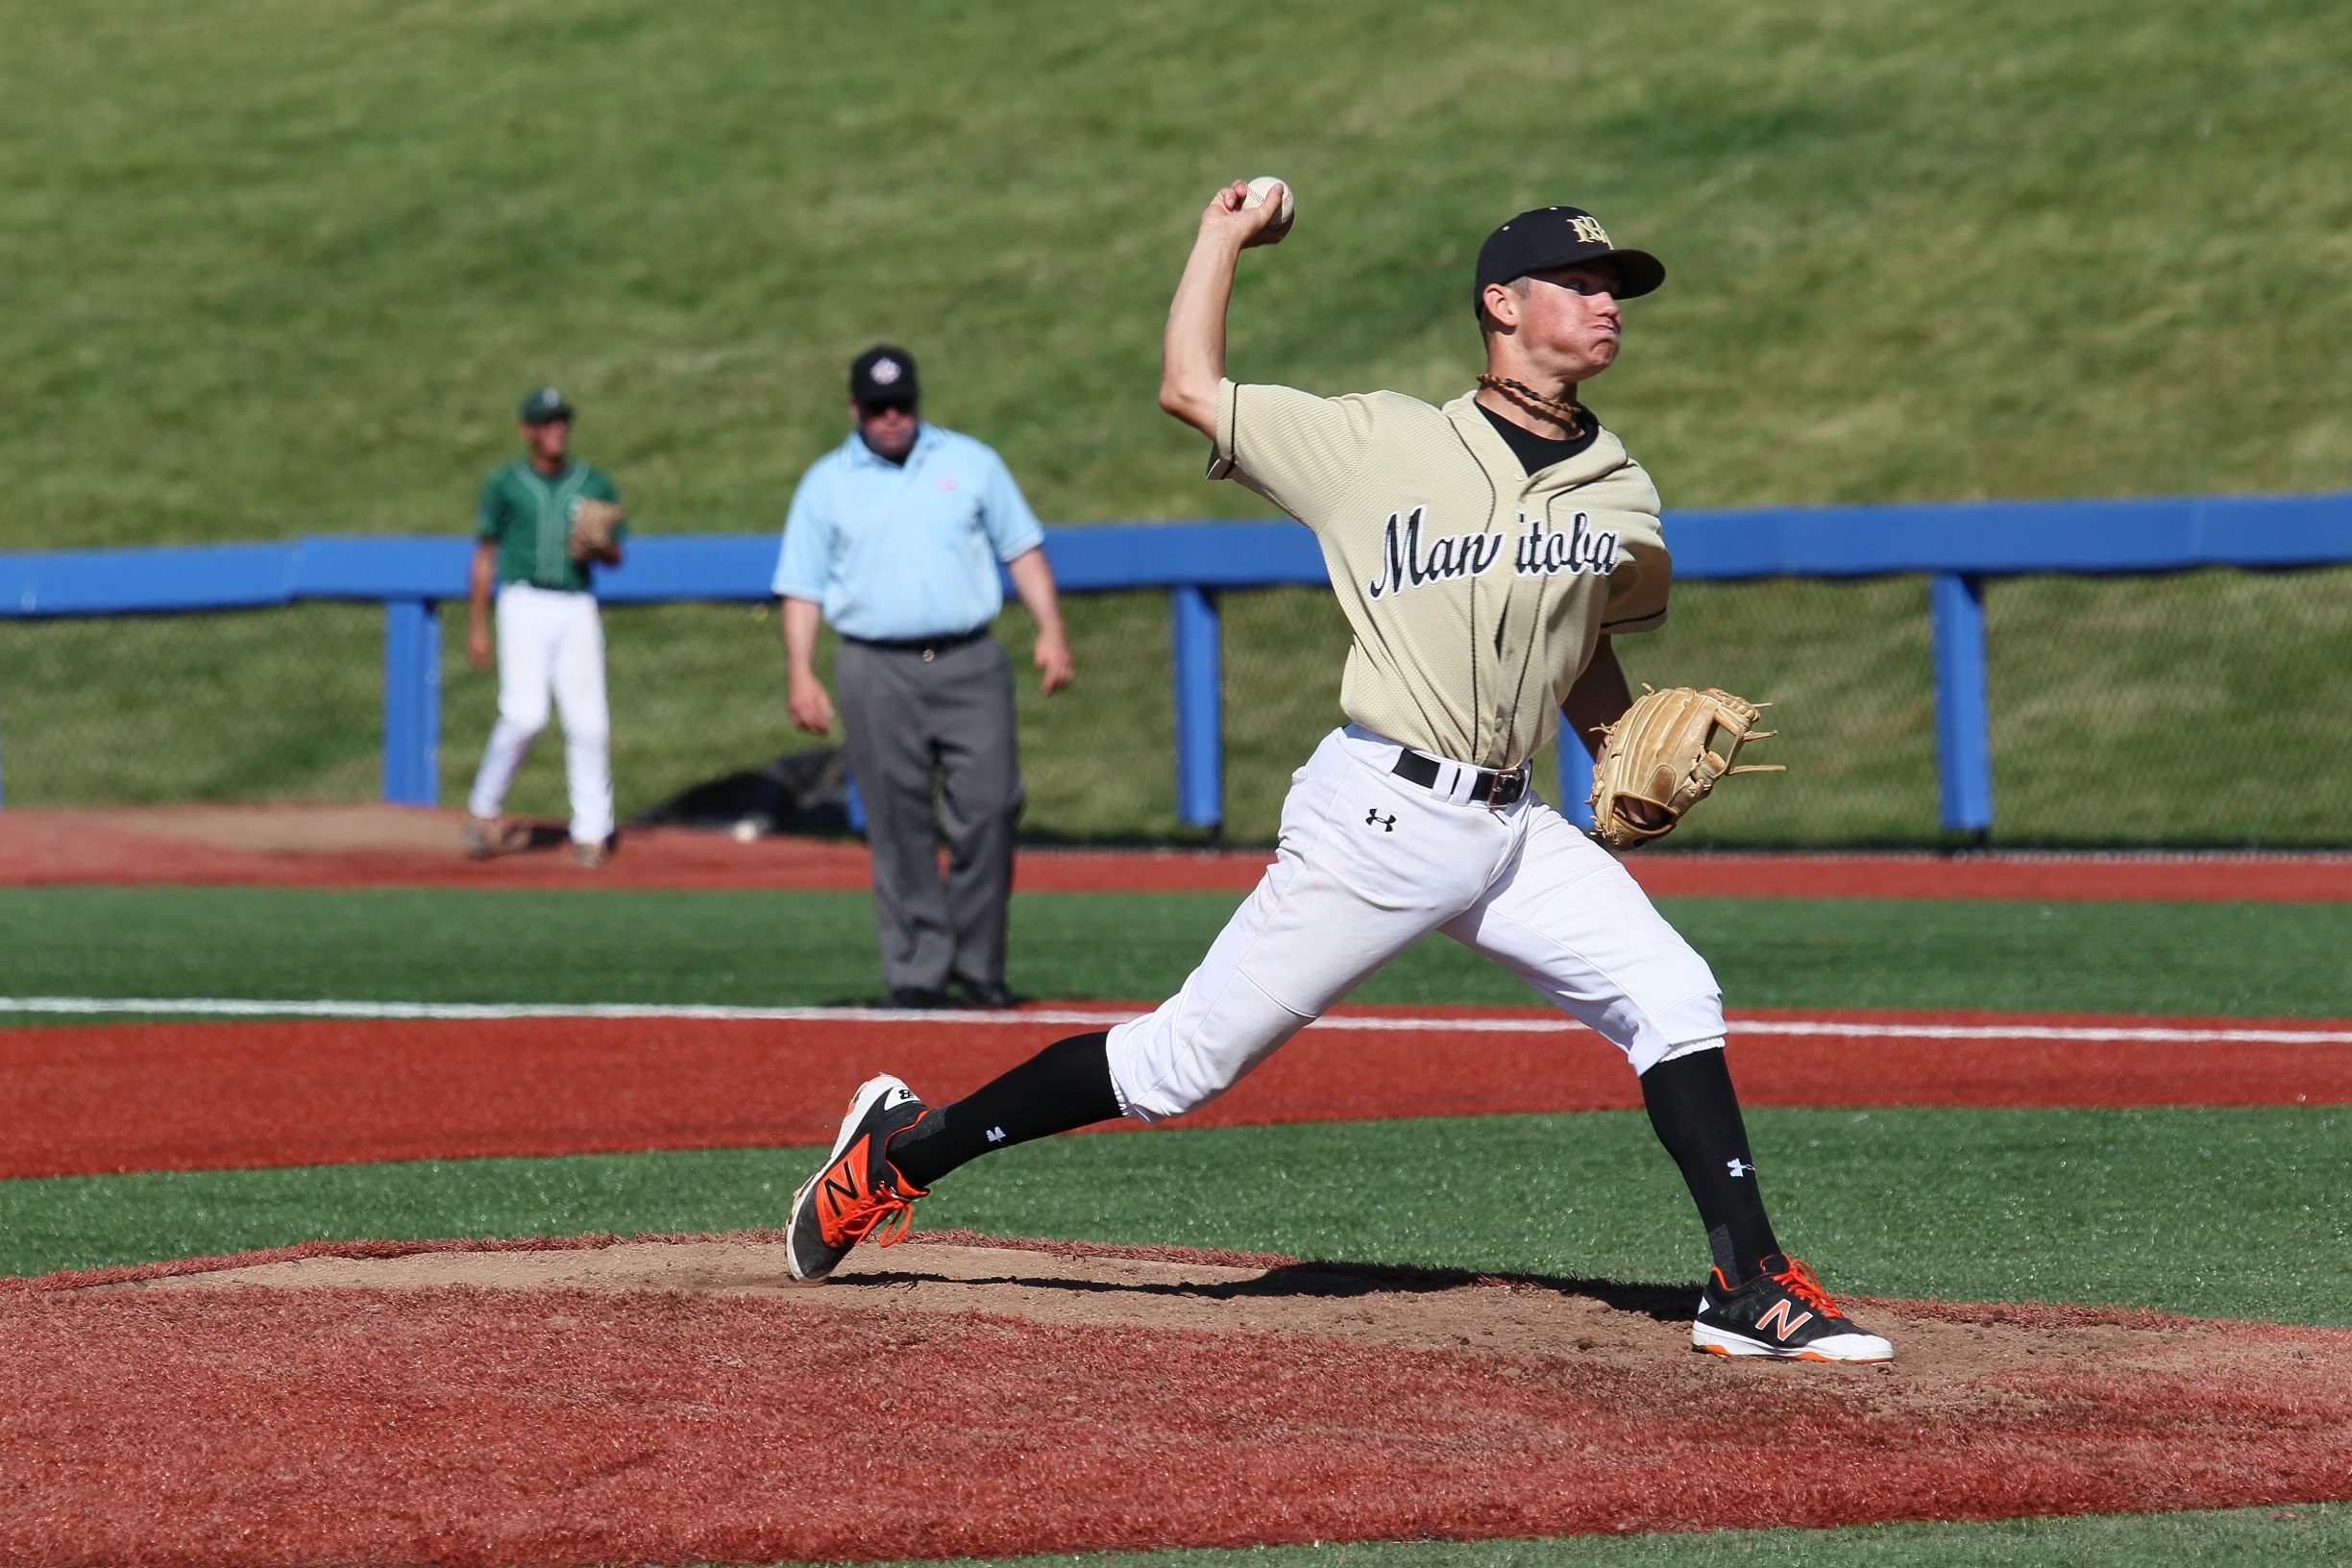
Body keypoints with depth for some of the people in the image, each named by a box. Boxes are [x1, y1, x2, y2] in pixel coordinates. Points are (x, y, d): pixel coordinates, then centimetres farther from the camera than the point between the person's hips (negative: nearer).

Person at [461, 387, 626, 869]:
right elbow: (485, 555, 9)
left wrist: (597, 548, -10)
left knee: (588, 721, -5)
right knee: (525, 714, -17)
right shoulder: (505, 484, 7)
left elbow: (615, 554, 14)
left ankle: (591, 830, 3)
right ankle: (483, 810, 2)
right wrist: (477, 626, 4)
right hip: (525, 603, -2)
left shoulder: (595, 484, 12)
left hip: (577, 608, 2)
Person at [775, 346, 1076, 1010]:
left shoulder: (972, 463, 12)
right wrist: (801, 675, -4)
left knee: (988, 809, -9)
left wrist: (1051, 632, 0)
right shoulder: (826, 484, 10)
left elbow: (1022, 549, 12)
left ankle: (979, 967, 2)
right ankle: (917, 973, 3)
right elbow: (802, 587, 8)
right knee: (899, 829, -2)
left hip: (970, 663, 0)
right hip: (878, 673, 0)